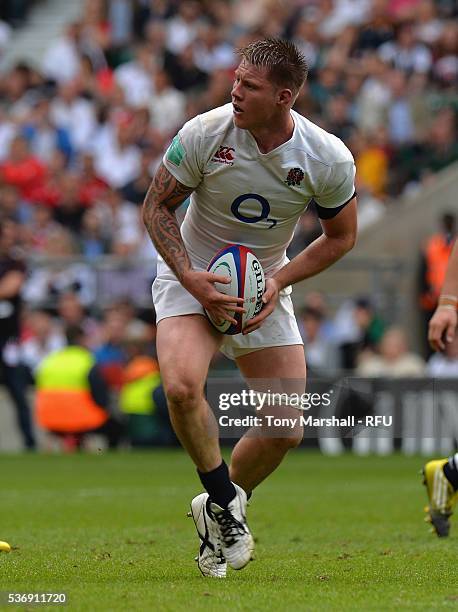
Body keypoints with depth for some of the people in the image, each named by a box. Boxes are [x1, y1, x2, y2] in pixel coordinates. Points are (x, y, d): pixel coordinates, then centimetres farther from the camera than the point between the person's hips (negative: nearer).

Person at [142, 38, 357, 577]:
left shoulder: (330, 159, -16)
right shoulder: (203, 133, -20)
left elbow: (341, 236, 0)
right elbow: (156, 207, -7)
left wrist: (279, 281, -13)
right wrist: (190, 278, -19)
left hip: (266, 289, 2)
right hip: (191, 277, -2)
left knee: (287, 429, -4)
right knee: (182, 386, -30)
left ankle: (217, 509, 23)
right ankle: (225, 503, -9)